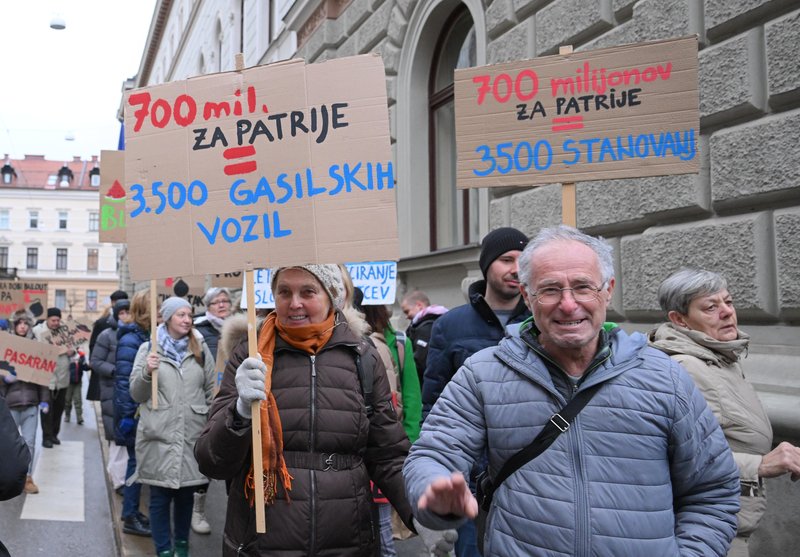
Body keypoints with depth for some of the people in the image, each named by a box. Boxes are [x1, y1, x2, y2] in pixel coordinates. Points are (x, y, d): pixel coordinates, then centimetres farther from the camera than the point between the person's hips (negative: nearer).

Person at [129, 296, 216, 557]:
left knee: (186, 492, 13)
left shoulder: (201, 349, 6)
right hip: (159, 434, -2)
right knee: (160, 495, 5)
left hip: (192, 434, 2)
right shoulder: (149, 348, 1)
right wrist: (147, 372, -17)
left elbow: (211, 391, 10)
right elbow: (136, 394, 1)